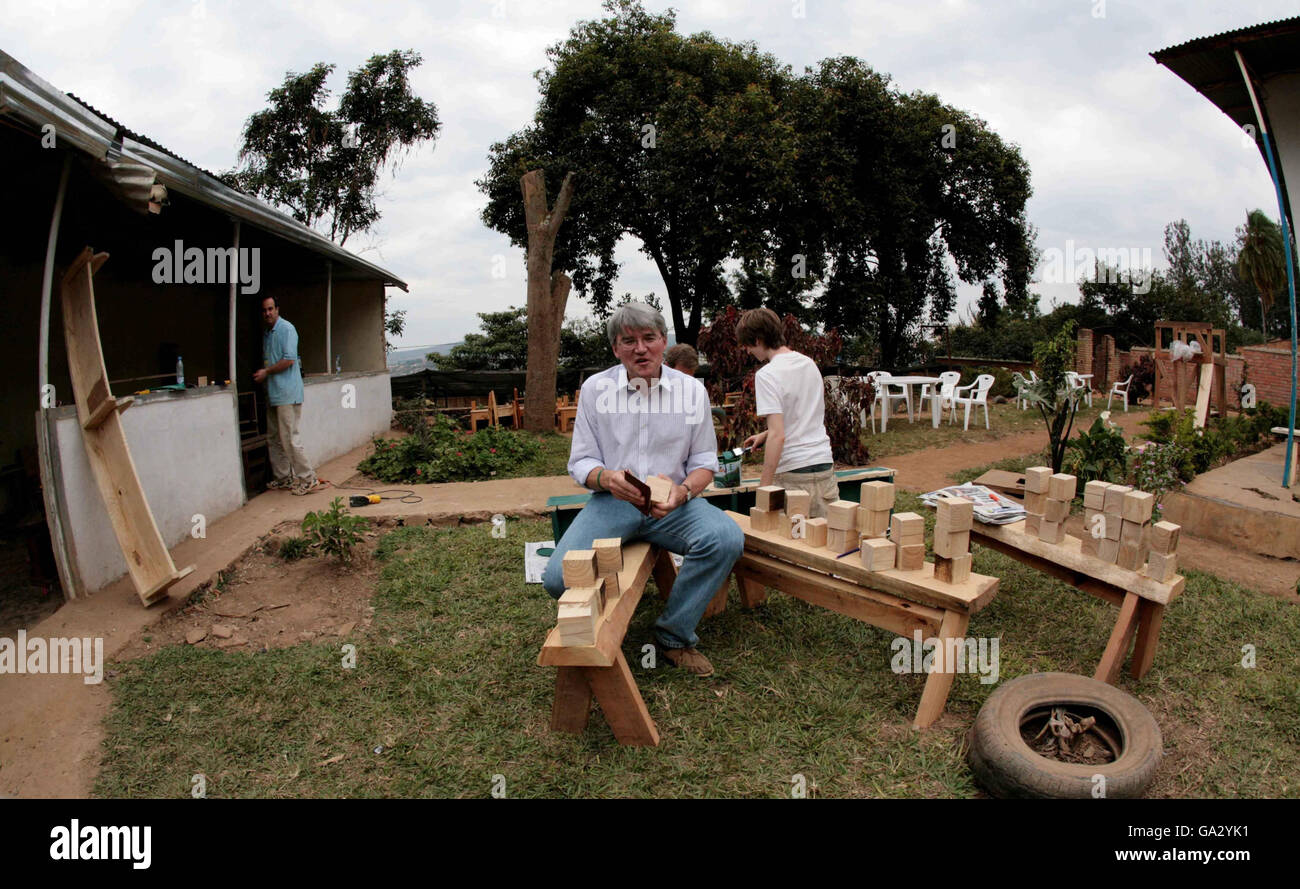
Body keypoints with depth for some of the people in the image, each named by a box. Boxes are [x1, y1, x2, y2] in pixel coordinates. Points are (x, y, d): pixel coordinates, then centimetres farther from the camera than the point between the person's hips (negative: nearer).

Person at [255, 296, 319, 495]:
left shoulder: (286, 329, -8)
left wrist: (266, 371, -11)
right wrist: (260, 373, 14)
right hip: (273, 393, 10)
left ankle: (308, 479, -5)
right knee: (273, 438, 13)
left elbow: (289, 360, -17)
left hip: (287, 393, -9)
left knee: (290, 437, -10)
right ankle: (282, 477, 22)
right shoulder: (266, 334, 19)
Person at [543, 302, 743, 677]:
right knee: (559, 578, -26)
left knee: (727, 538, -31)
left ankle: (674, 636, -9)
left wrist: (684, 491, -16)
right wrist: (606, 478, -20)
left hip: (673, 503, 1)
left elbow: (704, 461, 7)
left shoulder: (692, 390, 4)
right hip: (613, 501, 0)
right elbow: (580, 462, 4)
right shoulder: (595, 388, 3)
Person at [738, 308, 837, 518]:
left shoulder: (767, 375, -13)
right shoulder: (809, 363, 11)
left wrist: (764, 486, -16)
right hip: (825, 467, 7)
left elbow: (778, 436, -19)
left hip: (793, 475, -7)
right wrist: (764, 435, 28)